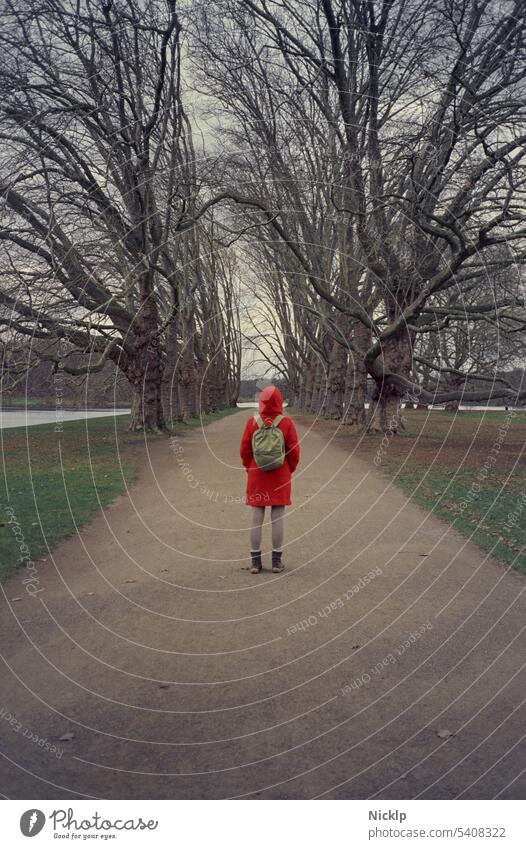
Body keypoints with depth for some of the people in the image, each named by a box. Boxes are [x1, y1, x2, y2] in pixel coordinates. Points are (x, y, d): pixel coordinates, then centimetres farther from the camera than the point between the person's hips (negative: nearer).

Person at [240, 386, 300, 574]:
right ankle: (277, 560, 10)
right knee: (278, 518, 5)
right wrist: (290, 470, 11)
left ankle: (255, 561, 10)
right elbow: (294, 451, -6)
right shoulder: (286, 422, -8)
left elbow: (244, 450, -2)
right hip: (280, 477, -1)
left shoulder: (252, 422, -5)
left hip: (257, 476, 1)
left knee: (256, 518, 6)